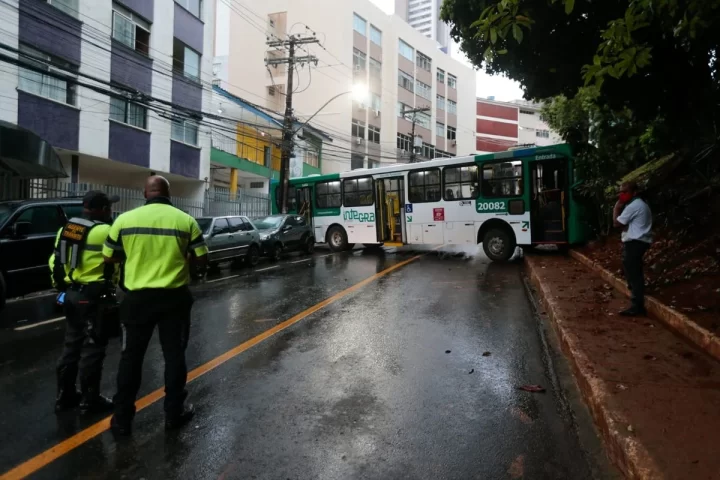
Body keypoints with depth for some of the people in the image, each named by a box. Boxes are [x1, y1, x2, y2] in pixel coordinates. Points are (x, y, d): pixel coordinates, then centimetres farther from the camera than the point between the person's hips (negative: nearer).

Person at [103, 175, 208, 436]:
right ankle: (174, 412, 22)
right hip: (174, 297, -1)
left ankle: (122, 418, 23)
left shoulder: (125, 219, -3)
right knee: (174, 355, 12)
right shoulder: (186, 220, -6)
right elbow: (202, 261, -2)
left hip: (137, 297, 1)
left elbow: (109, 257, 8)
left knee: (131, 357, 14)